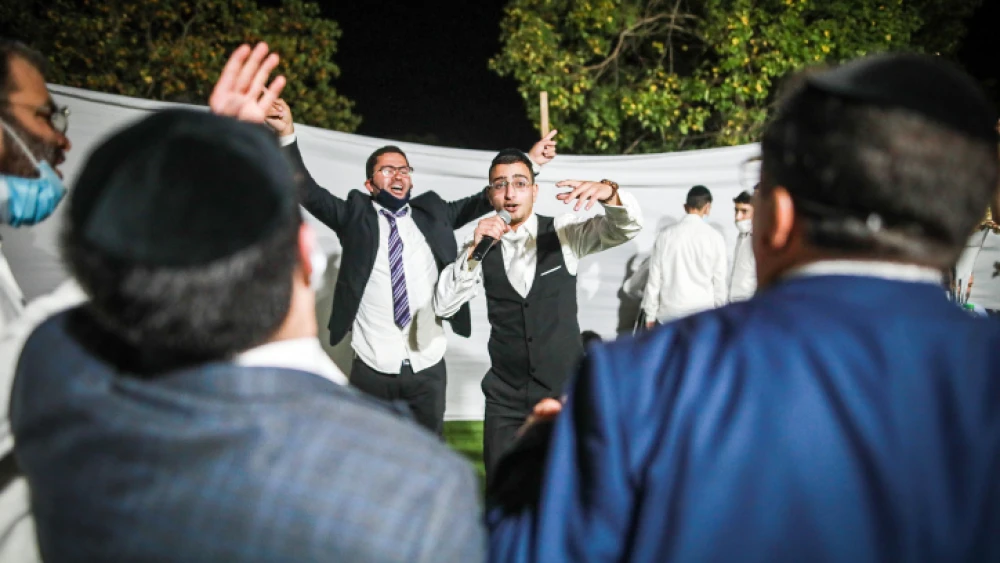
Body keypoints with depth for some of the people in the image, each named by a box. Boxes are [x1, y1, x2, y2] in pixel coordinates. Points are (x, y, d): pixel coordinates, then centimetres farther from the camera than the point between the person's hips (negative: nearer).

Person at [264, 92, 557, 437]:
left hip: (428, 367, 2)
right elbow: (307, 191, -7)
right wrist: (287, 135, -20)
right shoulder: (356, 215, 2)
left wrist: (529, 162, 1)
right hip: (371, 369, -2)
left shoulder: (432, 212, 8)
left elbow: (480, 201, 9)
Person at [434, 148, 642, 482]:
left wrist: (608, 192, -35)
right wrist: (473, 251, -22)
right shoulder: (481, 245, 0)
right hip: (505, 398, 1)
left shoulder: (564, 233, -2)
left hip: (565, 389, -1)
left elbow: (627, 227, -14)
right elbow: (443, 306, -8)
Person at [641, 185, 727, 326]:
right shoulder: (714, 237, -3)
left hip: (670, 312, 1)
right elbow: (719, 280, 1)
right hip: (702, 312, -1)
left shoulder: (666, 235, 0)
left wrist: (650, 314, 10)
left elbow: (654, 278, 3)